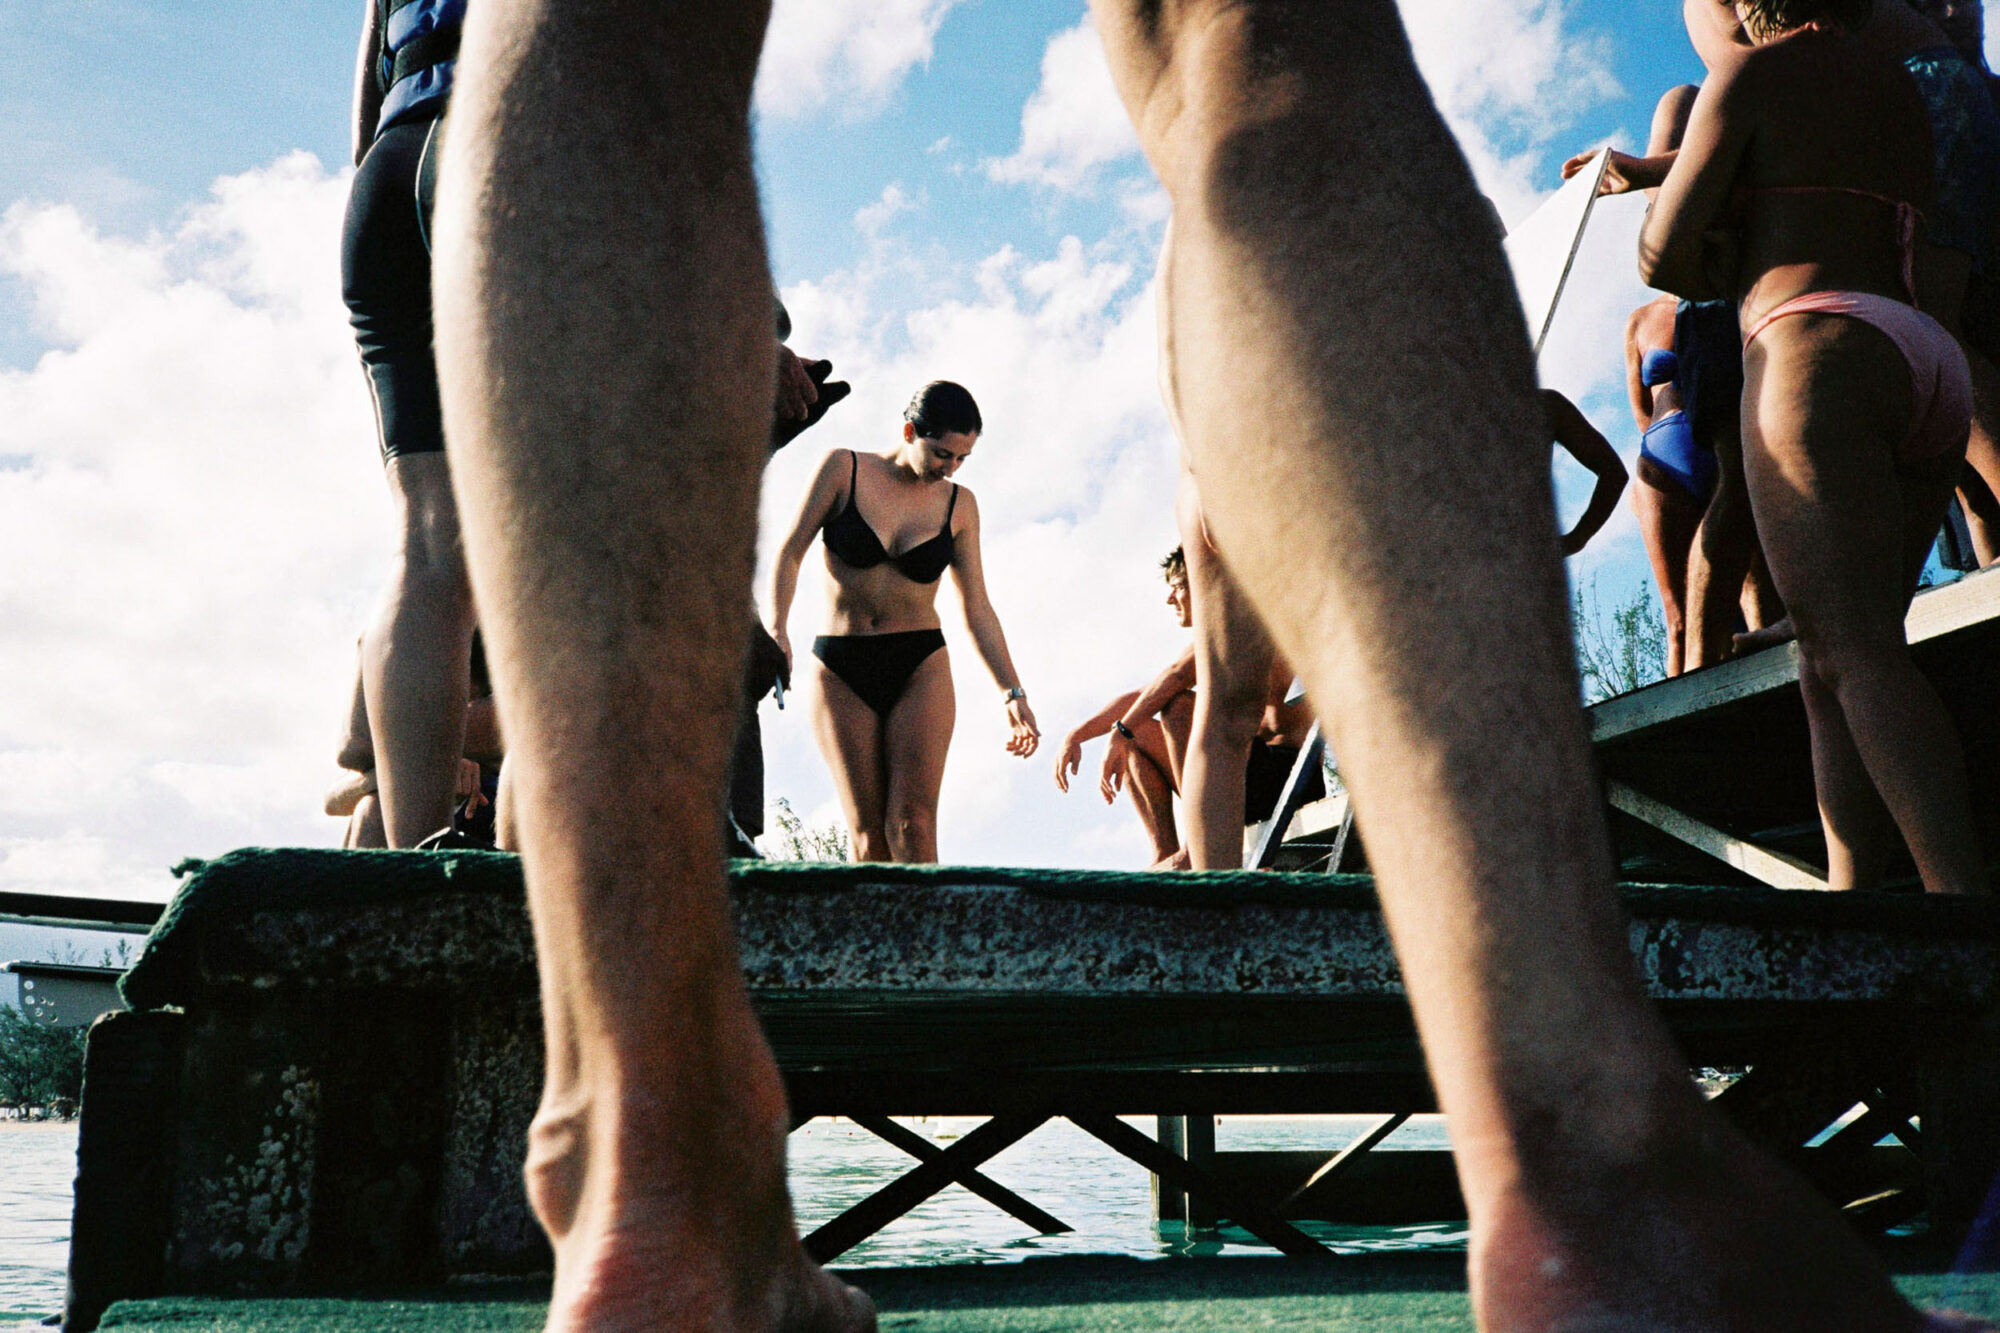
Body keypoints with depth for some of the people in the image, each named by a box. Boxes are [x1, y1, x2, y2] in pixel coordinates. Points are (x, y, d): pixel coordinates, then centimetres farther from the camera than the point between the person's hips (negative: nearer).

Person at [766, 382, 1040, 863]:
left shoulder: (959, 505, 5)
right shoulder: (843, 468, -1)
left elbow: (977, 608, 8)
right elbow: (789, 553, 0)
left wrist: (1012, 693, 3)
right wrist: (776, 631, -15)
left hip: (920, 669, 1)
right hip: (840, 671, -1)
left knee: (912, 823, -15)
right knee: (867, 831, -6)